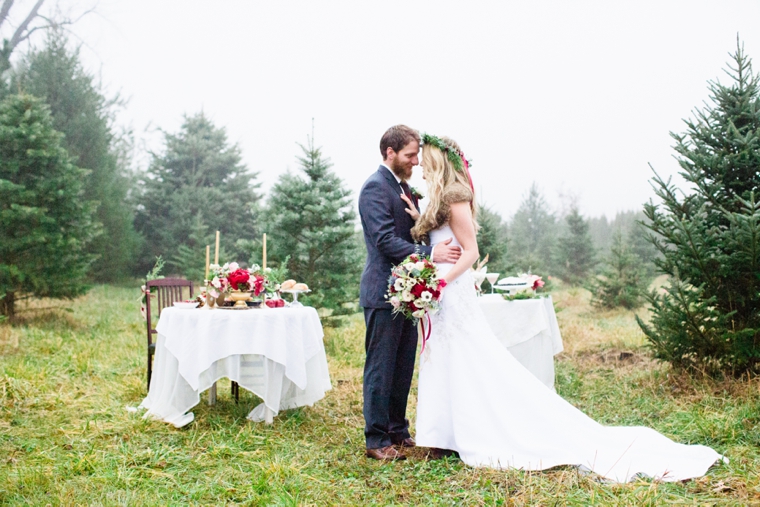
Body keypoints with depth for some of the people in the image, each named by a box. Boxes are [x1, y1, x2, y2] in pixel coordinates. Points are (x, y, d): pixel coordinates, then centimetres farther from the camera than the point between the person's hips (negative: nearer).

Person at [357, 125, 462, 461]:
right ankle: (377, 440, 10)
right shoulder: (375, 187, -13)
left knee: (403, 368, 15)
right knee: (380, 368, 0)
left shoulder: (404, 186, 17)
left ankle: (398, 431, 27)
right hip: (383, 293, -9)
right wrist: (430, 254, -25)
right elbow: (386, 241, -21)